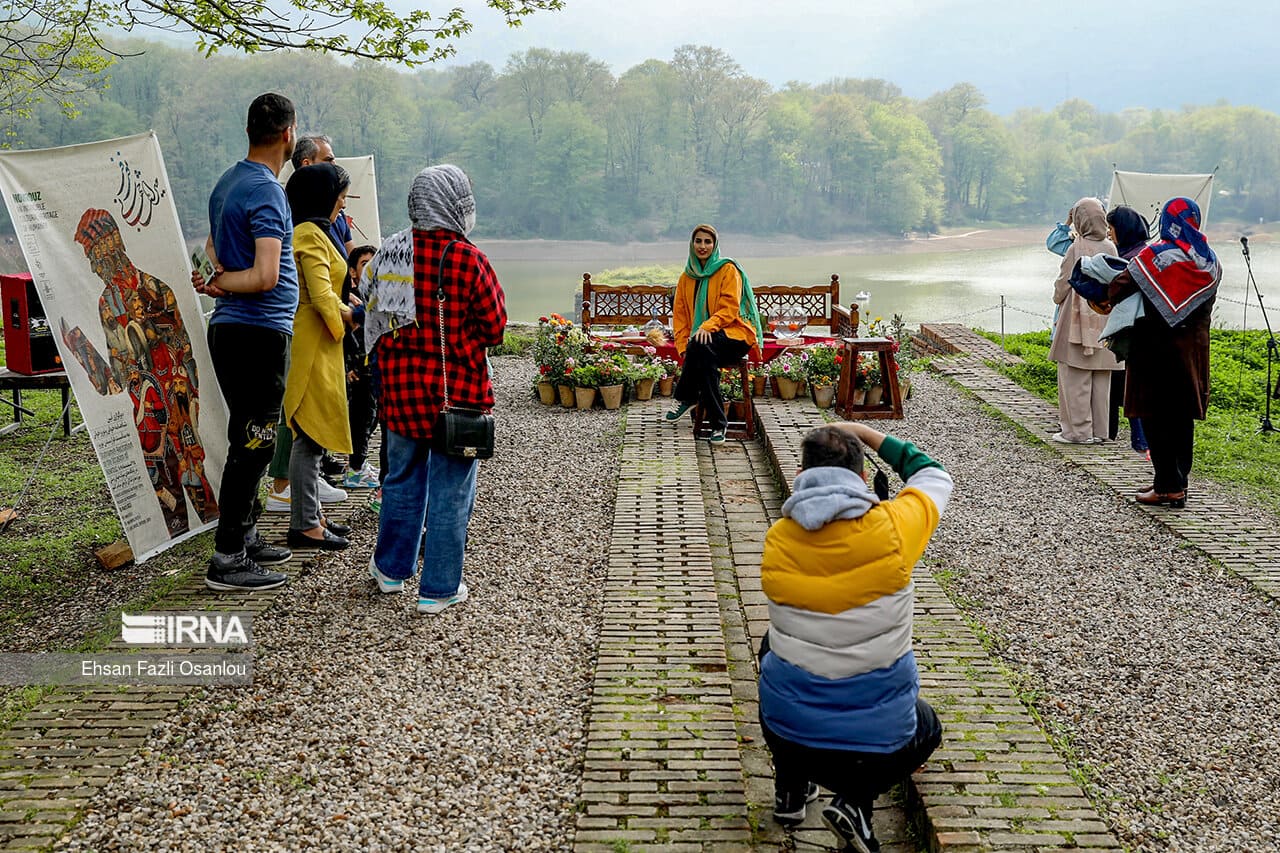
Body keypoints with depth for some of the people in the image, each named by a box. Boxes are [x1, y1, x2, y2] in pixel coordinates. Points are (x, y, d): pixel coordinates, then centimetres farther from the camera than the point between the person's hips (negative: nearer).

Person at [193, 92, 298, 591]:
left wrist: (216, 278, 4)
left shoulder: (228, 183, 14)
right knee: (253, 445, -5)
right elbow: (266, 276, -24)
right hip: (260, 331, -10)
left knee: (249, 441, 17)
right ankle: (227, 559, -1)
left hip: (230, 328, 10)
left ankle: (244, 537, 27)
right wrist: (219, 283, -10)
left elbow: (212, 252, 22)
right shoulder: (266, 191, -16)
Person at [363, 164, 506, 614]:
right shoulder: (467, 259, -13)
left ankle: (392, 568, 34)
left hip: (400, 384, 5)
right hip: (457, 388, -4)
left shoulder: (389, 252, 0)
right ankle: (439, 589, 11)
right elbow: (495, 326, -7)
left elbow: (374, 315, 9)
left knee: (402, 478, 20)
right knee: (450, 489, 5)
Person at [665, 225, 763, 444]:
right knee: (705, 360, -34)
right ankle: (717, 424, -28)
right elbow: (680, 315, 14)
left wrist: (708, 326, -28)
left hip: (734, 335, -4)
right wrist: (683, 348, -2)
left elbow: (730, 309, -11)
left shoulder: (728, 269, 0)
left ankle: (685, 397, -20)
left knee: (701, 345, -37)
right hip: (706, 338, 4)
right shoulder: (687, 276, 16)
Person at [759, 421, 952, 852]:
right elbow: (935, 476, 10)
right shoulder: (893, 528, -12)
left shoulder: (777, 539, -7)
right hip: (878, 741, -2)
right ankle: (856, 800, 5)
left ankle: (790, 789, 33)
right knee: (926, 727, 34)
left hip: (787, 731, 2)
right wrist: (869, 435, 14)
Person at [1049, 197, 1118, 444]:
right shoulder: (1110, 248, 3)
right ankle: (1099, 431, 15)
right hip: (1104, 321, 6)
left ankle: (1079, 430, 3)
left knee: (1075, 378, 1)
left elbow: (1063, 284, -6)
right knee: (1100, 379, 10)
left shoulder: (1076, 249, -13)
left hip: (1078, 322, -6)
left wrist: (1058, 299, 14)